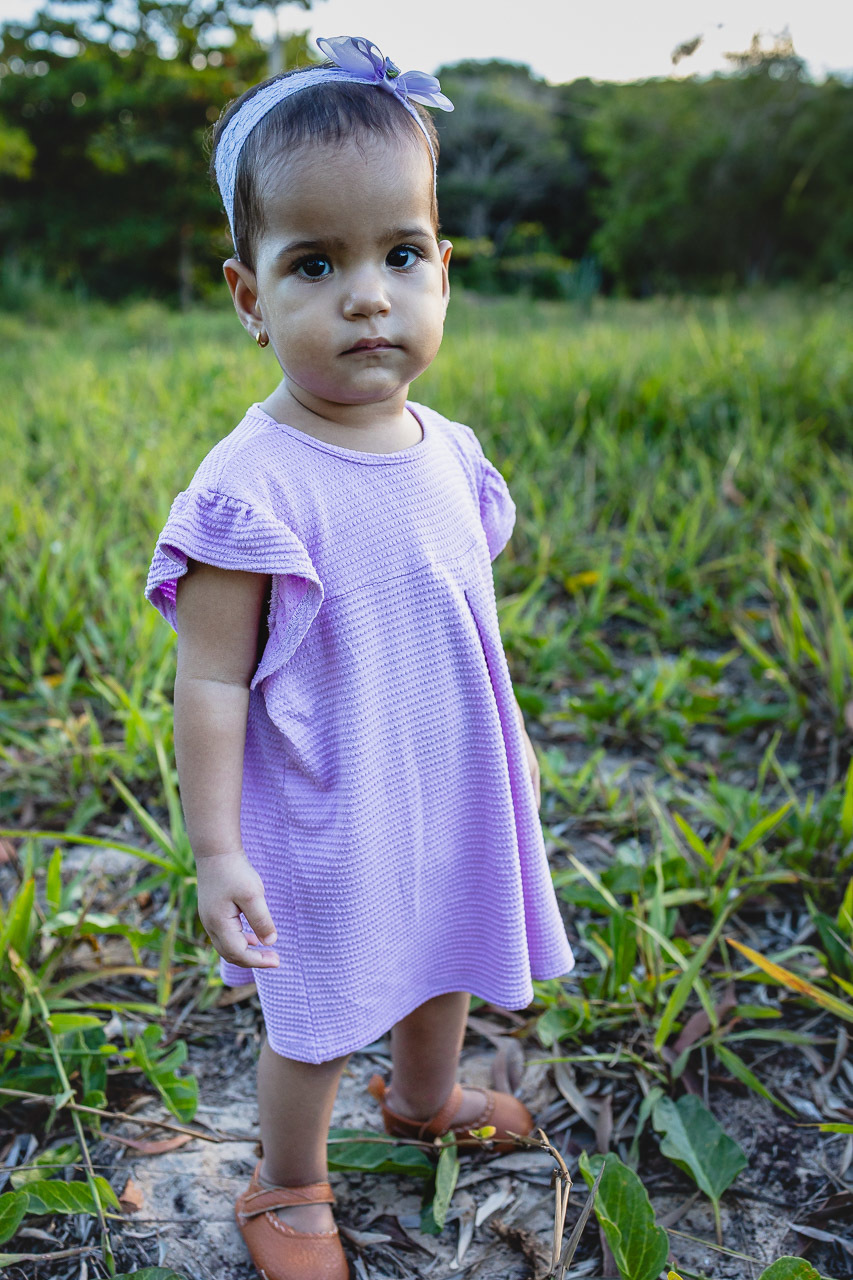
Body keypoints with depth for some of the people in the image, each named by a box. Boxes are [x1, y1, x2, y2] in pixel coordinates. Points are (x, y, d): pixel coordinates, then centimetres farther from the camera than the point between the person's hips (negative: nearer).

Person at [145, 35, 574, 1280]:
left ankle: (427, 1097, 59)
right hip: (328, 820, -6)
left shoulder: (448, 452, -4)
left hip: (450, 796, 7)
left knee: (445, 961, 28)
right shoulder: (252, 489, -25)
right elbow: (211, 683, -19)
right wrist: (217, 852, -18)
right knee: (315, 1022, 14)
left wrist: (506, 757, 17)